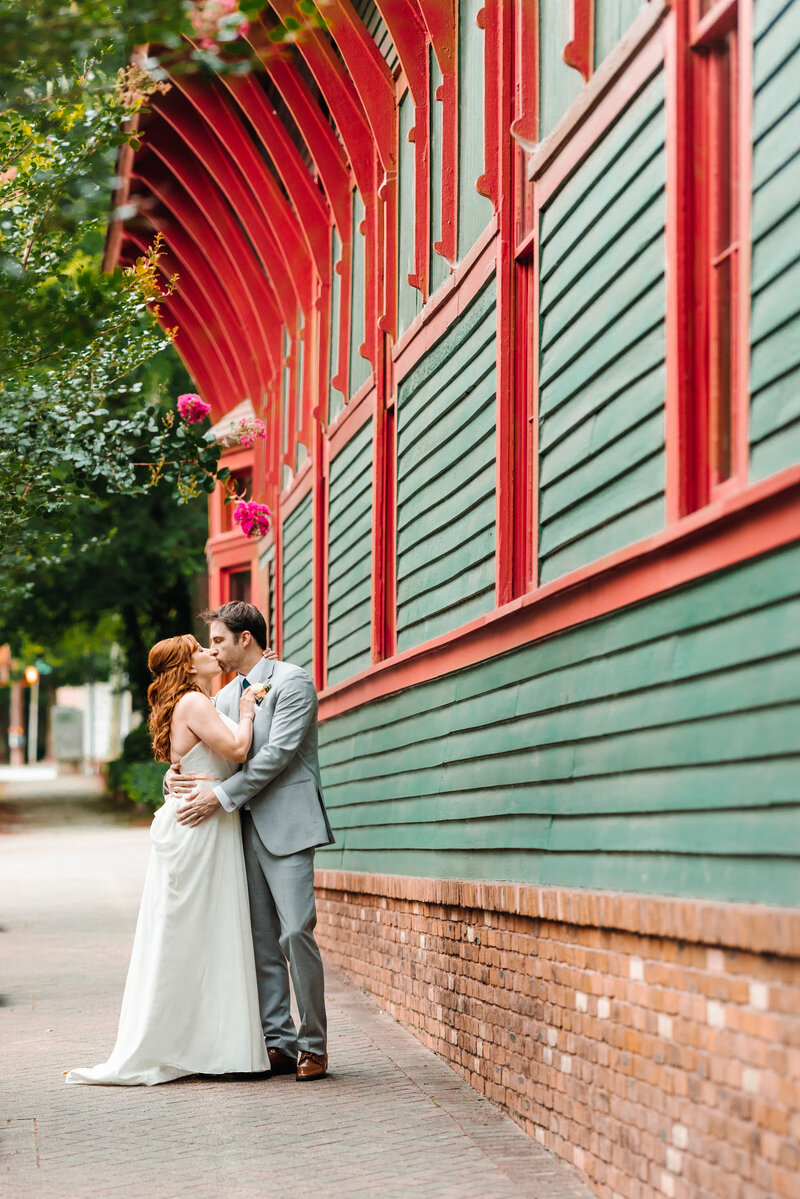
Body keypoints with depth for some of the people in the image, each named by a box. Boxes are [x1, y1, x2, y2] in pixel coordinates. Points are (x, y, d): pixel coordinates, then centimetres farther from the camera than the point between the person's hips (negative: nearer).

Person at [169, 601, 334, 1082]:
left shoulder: (292, 682, -5)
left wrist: (221, 796, -17)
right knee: (261, 939, 5)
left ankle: (313, 1045, -3)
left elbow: (278, 753, -14)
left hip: (287, 825, -7)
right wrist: (180, 774, -8)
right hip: (248, 827, 7)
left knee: (296, 932, -11)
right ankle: (278, 1040, 9)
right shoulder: (227, 696, 19)